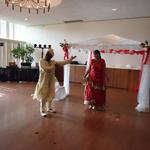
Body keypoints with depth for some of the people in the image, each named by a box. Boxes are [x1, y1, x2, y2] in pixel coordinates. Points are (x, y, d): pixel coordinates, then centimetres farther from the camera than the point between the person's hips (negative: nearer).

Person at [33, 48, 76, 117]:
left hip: (51, 81, 6)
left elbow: (62, 62, 2)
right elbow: (45, 69, -25)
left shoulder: (53, 62, 6)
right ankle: (42, 111, 10)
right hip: (44, 81, -6)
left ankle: (49, 108, 30)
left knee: (50, 95, 13)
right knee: (43, 96, -1)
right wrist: (53, 66, -12)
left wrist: (70, 59, -2)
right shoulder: (41, 61, -11)